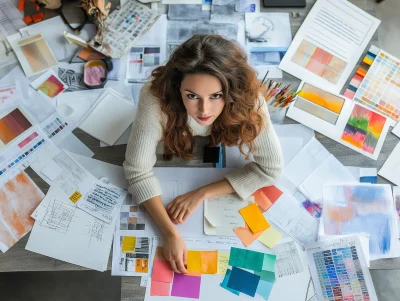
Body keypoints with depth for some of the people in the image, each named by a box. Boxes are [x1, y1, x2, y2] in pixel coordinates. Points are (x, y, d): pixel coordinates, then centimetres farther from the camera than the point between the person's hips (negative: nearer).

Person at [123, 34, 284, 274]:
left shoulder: (248, 99, -43)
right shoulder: (156, 99, -46)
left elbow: (271, 167, -33)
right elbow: (138, 170, -37)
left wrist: (201, 194, -36)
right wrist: (170, 233, -46)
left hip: (219, 139, 0)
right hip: (176, 127, 0)